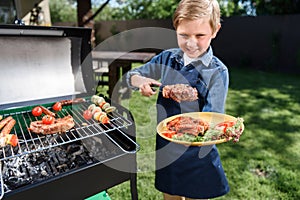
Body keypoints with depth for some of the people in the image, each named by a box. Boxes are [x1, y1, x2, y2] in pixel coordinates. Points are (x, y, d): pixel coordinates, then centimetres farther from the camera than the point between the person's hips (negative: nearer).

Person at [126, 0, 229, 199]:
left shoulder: (217, 72, -14)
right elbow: (131, 75, 5)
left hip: (196, 154, -3)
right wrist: (140, 81, -17)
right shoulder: (167, 58, -3)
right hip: (164, 148, 4)